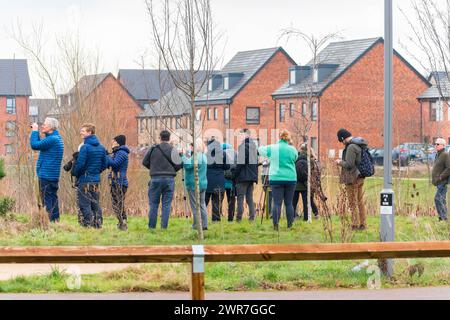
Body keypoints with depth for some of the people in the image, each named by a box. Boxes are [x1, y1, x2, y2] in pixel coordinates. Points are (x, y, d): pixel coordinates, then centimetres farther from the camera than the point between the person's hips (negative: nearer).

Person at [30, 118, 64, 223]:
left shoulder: (52, 139, -16)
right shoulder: (57, 138, 16)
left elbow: (35, 145, -20)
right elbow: (39, 144, 22)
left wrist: (35, 131, -8)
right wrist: (35, 132, 12)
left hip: (46, 175, -10)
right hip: (54, 176, 10)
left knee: (47, 201, -8)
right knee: (53, 200, 12)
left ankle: (50, 221, -10)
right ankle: (55, 220, 15)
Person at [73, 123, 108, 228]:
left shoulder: (85, 147, -14)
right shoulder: (102, 148, 7)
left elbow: (80, 164, -16)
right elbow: (104, 165, 10)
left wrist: (75, 174, 1)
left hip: (85, 180, -7)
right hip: (96, 180, 7)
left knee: (85, 205, -1)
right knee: (96, 204, 13)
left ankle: (88, 224, -4)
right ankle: (98, 224, 14)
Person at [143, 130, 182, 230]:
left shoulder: (153, 149, 0)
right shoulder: (173, 150, -1)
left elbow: (145, 162, 5)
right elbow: (179, 165, -2)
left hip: (156, 178, 0)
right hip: (169, 179, 0)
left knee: (154, 203, 6)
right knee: (167, 204, 4)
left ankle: (152, 226, 5)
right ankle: (164, 226, 1)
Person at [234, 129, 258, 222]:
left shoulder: (243, 145, -13)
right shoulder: (254, 145, 13)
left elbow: (240, 162, -17)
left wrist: (235, 174, -10)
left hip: (243, 176, -8)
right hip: (252, 176, 8)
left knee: (240, 197, -4)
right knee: (250, 198, 11)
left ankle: (239, 218, -7)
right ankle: (252, 217, 5)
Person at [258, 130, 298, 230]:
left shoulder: (272, 148, -2)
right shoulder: (292, 149, 1)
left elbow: (260, 150, 13)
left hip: (276, 179, -1)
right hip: (291, 179, 1)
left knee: (277, 203, -2)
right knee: (289, 203, 7)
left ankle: (275, 226, -7)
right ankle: (290, 225, 8)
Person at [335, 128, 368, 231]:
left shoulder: (351, 147, -19)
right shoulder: (360, 145, 10)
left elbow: (349, 164, -22)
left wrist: (340, 162, -4)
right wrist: (343, 162, 19)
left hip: (352, 178, -9)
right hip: (360, 177, 9)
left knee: (353, 203, -2)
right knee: (360, 202, 14)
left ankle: (355, 225, 1)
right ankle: (362, 224, 19)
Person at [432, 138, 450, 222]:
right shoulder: (438, 155, 17)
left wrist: (440, 177, -20)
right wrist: (435, 179, 16)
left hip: (443, 181, -10)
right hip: (439, 182, 10)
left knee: (438, 199, -14)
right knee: (442, 200, 10)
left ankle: (443, 217, -12)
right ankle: (443, 217, 13)